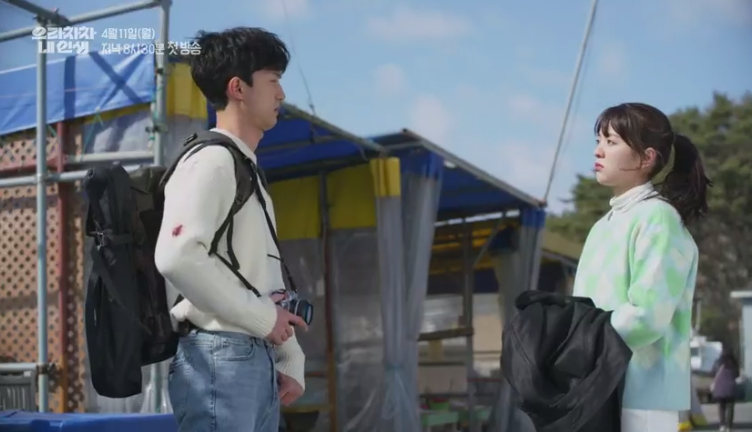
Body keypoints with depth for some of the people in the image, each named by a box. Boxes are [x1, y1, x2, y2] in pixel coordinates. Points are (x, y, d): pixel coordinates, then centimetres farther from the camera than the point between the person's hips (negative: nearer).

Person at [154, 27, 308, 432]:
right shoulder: (209, 161, -9)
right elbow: (177, 257, -25)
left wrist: (290, 359, 14)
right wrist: (262, 318, -16)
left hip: (259, 360, 10)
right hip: (220, 358, -10)